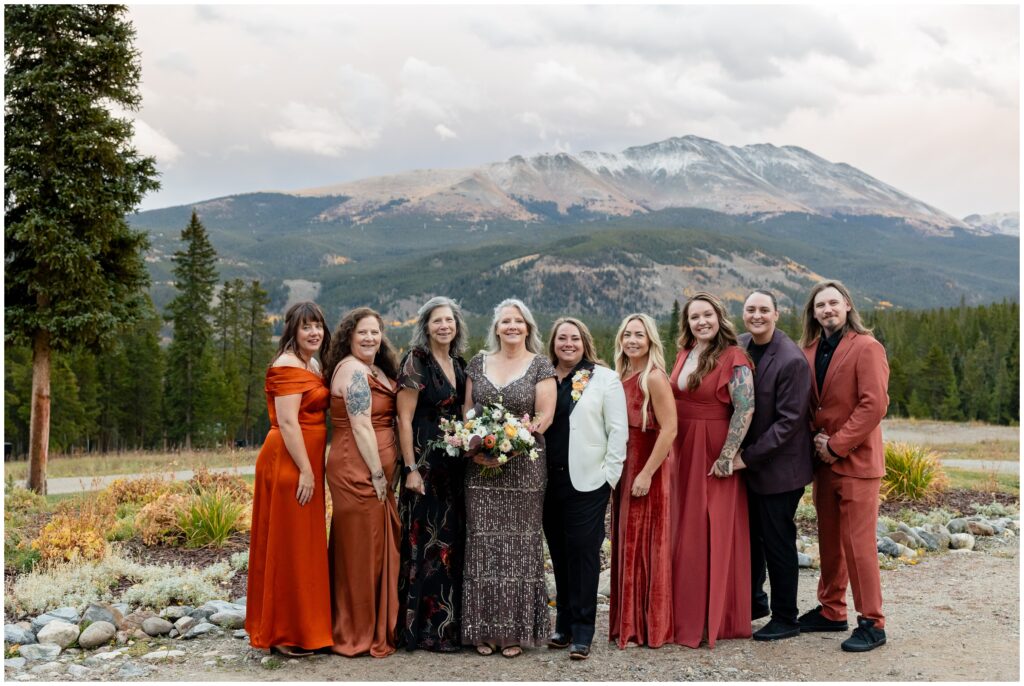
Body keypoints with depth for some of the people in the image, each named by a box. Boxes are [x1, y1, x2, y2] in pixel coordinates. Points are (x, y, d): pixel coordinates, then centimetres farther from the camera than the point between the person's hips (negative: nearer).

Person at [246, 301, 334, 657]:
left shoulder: (312, 366, 16)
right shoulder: (288, 366, -13)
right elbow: (287, 422, -19)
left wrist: (312, 468, 17)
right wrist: (305, 471, -22)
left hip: (308, 461, 10)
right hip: (291, 463, -10)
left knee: (304, 545, 14)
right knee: (289, 546, -3)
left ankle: (302, 625, 23)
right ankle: (284, 634, 5)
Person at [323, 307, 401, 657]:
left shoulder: (375, 369, 17)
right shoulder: (354, 370, -13)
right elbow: (361, 427, -18)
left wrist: (384, 475, 15)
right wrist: (377, 475, -17)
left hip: (376, 474, 10)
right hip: (359, 473, -10)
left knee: (377, 548, 14)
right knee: (361, 552, -1)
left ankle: (376, 627, 24)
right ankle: (359, 635, 9)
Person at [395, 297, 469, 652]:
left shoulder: (459, 365, 12)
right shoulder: (415, 361, -9)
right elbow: (404, 419, -12)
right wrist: (411, 468, -16)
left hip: (455, 465, 7)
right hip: (425, 463, -7)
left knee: (452, 541, 11)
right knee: (425, 541, -3)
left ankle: (449, 622, 20)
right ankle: (421, 627, 7)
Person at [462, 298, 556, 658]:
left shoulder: (540, 366, 0)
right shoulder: (479, 362, 10)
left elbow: (544, 416, -6)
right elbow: (467, 410, 12)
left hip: (523, 466, -2)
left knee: (519, 544, 1)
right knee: (483, 543, 2)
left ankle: (516, 630, 10)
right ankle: (484, 628, 11)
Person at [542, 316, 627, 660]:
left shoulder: (604, 378, 0)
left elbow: (618, 431, -3)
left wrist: (609, 475, -7)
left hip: (587, 481, -4)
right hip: (550, 481, 4)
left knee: (582, 552, -4)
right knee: (559, 552, 10)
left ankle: (582, 632, 3)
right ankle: (564, 623, 21)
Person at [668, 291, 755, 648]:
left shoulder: (733, 358, -10)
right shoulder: (684, 355, 10)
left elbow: (745, 409, -16)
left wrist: (727, 456, -20)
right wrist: (673, 452, 13)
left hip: (715, 454, -6)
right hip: (683, 452, 6)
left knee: (716, 532, 0)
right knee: (686, 531, 11)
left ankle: (718, 617, 12)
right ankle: (689, 612, 23)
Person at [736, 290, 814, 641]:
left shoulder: (792, 360, -19)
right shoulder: (739, 347, 2)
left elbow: (789, 421, -19)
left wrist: (749, 456, -19)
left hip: (778, 467, -7)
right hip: (746, 463, 7)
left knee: (778, 543, 4)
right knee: (749, 537, 18)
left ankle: (785, 619, 19)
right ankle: (753, 603, 36)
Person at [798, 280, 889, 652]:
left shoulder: (866, 347, -10)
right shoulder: (810, 350, 10)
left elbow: (874, 405, -17)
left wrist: (837, 446, -16)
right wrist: (815, 439, -3)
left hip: (856, 461, -6)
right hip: (823, 460, 7)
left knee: (858, 543, -4)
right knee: (829, 540, 14)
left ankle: (871, 623, 5)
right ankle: (831, 610, 25)